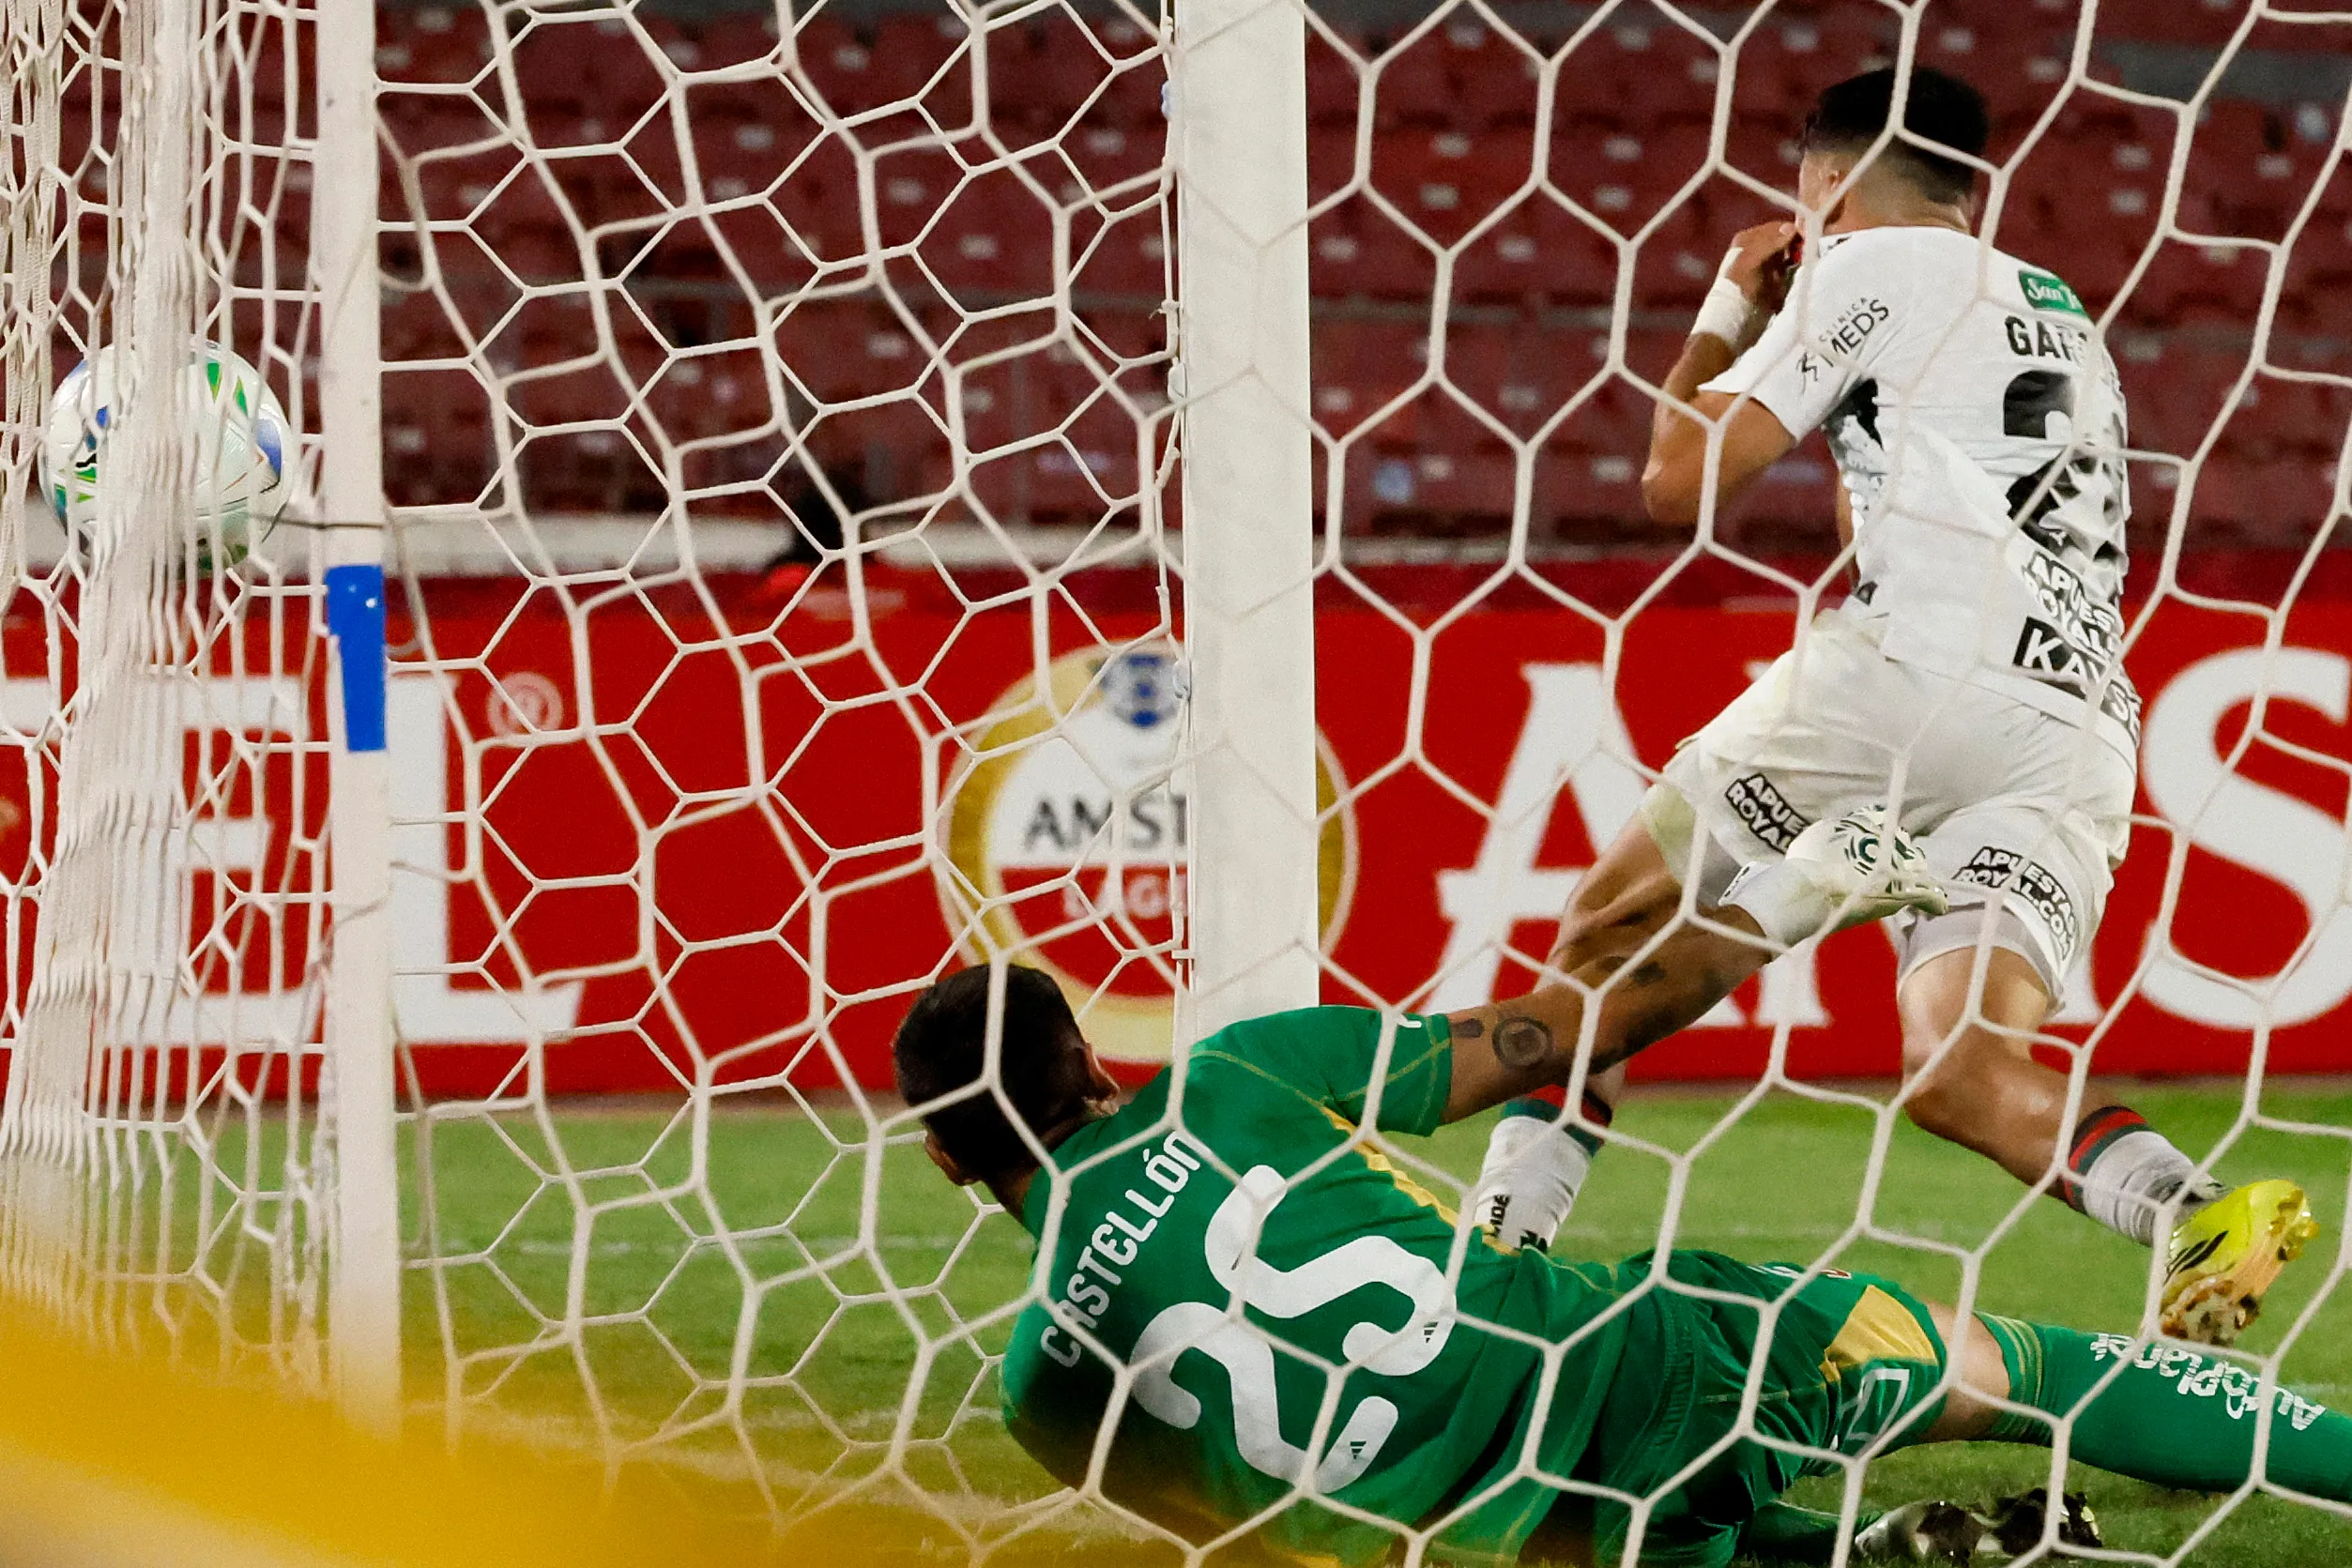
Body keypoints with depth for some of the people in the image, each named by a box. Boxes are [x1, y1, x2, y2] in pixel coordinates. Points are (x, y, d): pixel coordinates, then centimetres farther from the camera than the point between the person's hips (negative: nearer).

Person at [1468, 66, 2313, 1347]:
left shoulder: (1870, 269, 10)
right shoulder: (2067, 326, 33)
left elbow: (1682, 480, 11)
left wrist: (1727, 318, 26)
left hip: (1915, 669, -6)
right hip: (2082, 733, 6)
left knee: (1611, 946, 6)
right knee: (1962, 1072, -4)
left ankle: (1492, 1242, -3)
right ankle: (2195, 1218, -29)